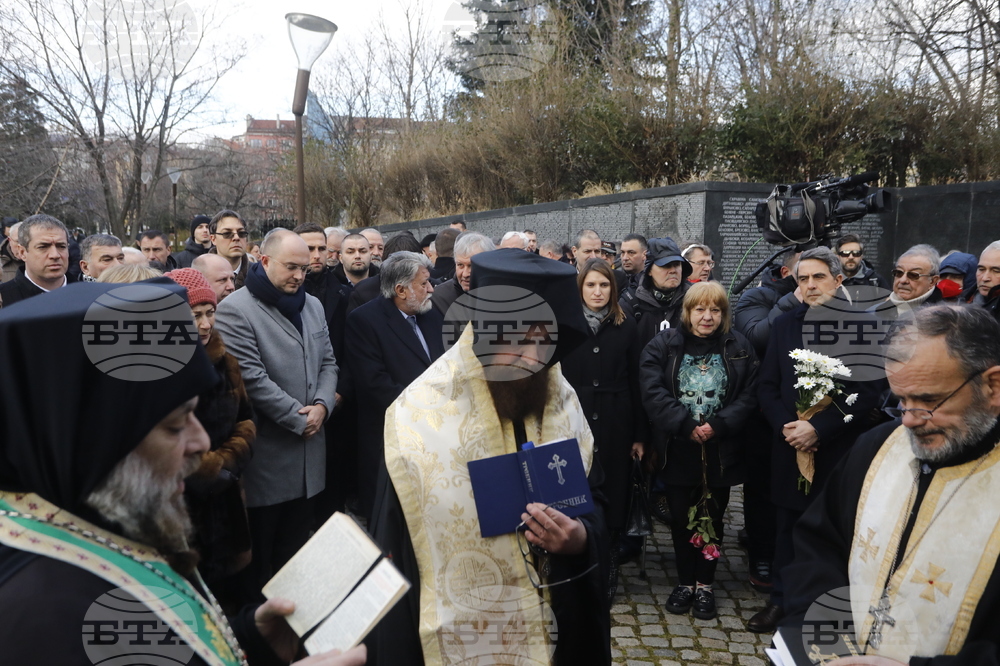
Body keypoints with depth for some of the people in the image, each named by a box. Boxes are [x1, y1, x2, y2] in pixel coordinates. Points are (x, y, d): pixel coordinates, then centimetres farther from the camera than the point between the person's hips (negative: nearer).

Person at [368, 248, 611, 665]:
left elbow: (594, 500, 6)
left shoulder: (563, 403, -4)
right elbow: (395, 549, -13)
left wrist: (581, 538, -16)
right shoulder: (421, 416, -18)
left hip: (553, 630, 5)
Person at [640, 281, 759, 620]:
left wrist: (718, 425, -16)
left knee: (713, 517, 10)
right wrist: (686, 426, -17)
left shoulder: (739, 348, 3)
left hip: (722, 450, 1)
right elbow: (653, 392, -10)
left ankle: (705, 585, 24)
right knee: (682, 516, 9)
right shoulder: (663, 345, -1)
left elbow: (749, 394, -3)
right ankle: (685, 582, 25)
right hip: (678, 449, 0)